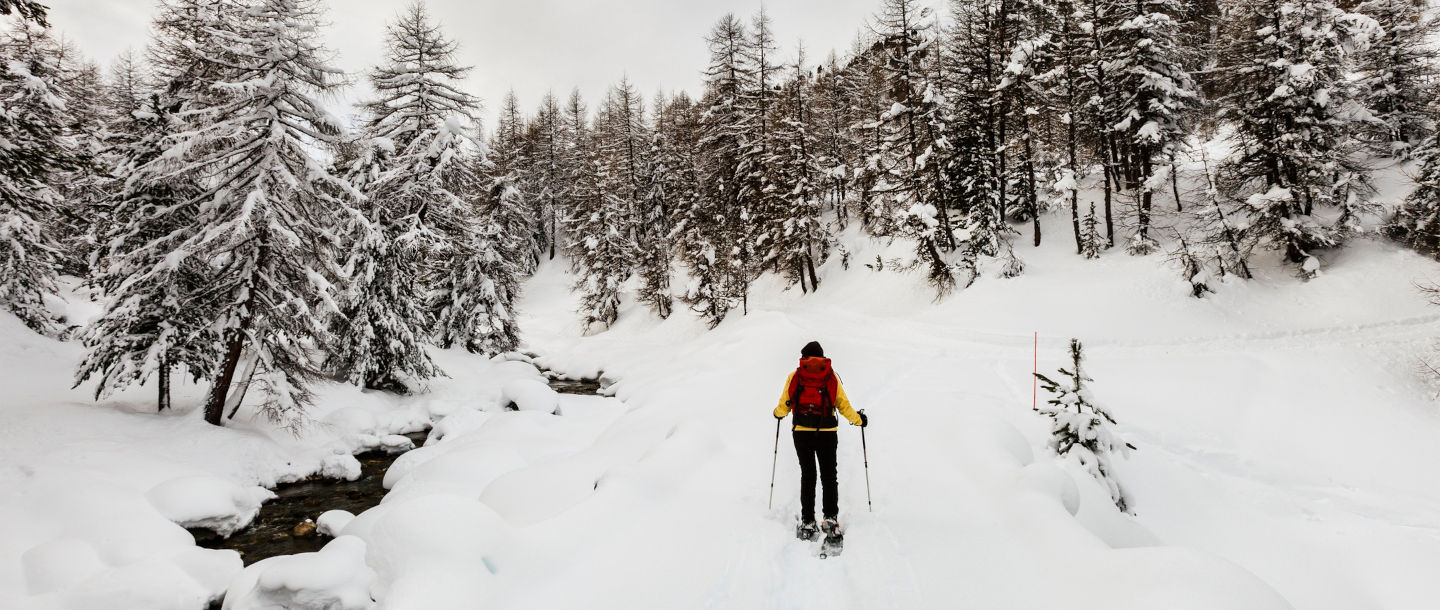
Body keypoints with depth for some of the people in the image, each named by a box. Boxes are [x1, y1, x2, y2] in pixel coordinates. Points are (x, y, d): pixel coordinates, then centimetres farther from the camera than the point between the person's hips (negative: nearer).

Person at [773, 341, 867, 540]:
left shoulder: (794, 376, 7)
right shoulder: (831, 377, 8)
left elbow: (783, 407, 9)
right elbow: (844, 406, 7)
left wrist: (778, 413, 32)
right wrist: (859, 420, 24)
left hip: (801, 431, 0)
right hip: (827, 432, 0)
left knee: (807, 475, 8)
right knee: (829, 475, 10)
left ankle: (807, 522, 5)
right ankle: (831, 518, 2)